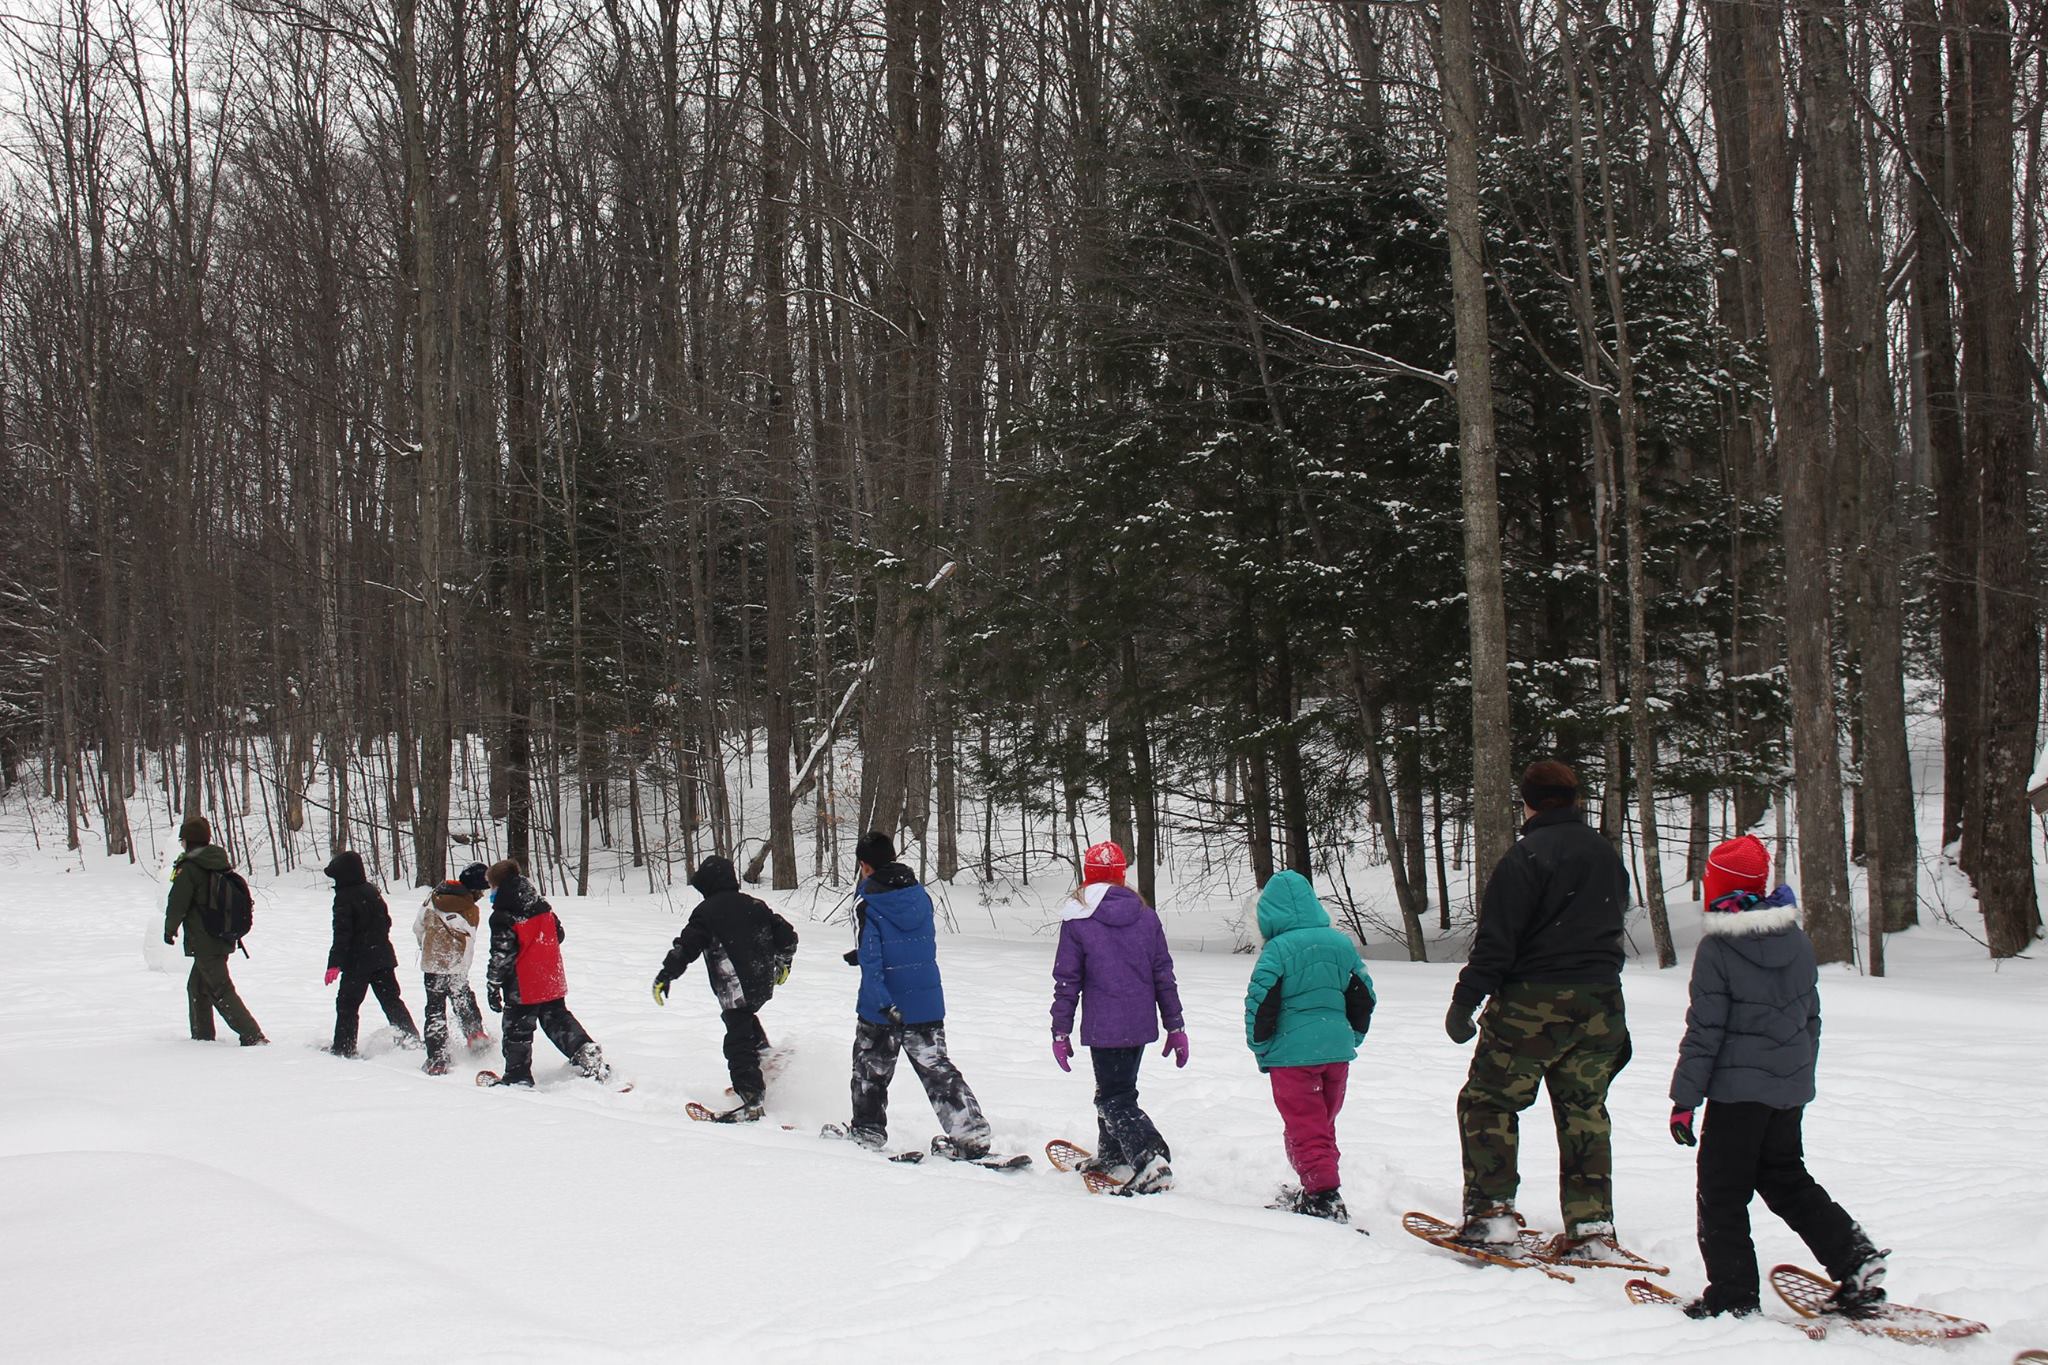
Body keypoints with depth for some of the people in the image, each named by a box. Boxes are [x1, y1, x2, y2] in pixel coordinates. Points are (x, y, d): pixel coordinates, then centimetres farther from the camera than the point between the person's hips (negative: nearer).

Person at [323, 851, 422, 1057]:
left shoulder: (344, 897, -14)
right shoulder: (373, 892, 8)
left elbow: (342, 933, -19)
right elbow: (386, 921, 17)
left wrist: (335, 963, -19)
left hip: (357, 962, -7)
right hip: (383, 958, 7)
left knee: (347, 1004, 3)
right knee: (391, 1000, 13)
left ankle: (344, 1048, 3)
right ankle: (411, 1038, 10)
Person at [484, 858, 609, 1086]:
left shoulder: (503, 919, -18)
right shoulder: (544, 908, 2)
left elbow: (501, 956, -19)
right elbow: (559, 934, 14)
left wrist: (493, 987, -11)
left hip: (522, 988, -7)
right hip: (553, 983, 7)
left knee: (517, 1030, 6)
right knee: (559, 1020, 19)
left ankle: (518, 1076, 11)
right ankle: (588, 1055, 10)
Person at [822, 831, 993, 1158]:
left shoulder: (866, 904, -11)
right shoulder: (921, 895, 5)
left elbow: (870, 958, -20)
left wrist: (883, 1003, -24)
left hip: (884, 1009, -5)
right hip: (927, 1004, 5)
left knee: (871, 1070, 15)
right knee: (937, 1070, 10)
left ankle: (867, 1130, 26)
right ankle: (972, 1135, 4)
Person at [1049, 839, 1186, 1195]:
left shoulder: (1077, 919, -7)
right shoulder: (1146, 915, 4)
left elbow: (1067, 980, -6)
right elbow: (1163, 974, 7)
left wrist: (1061, 1032, 1)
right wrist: (1175, 1026, 12)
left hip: (1104, 1026, -5)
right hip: (1141, 1023, 5)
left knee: (1116, 1099, -1)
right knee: (1115, 1087, 23)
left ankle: (1151, 1158, -22)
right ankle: (1112, 1157, 36)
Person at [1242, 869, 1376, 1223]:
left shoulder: (1277, 949, -13)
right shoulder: (1341, 943, 5)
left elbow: (1261, 1004, -13)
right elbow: (1364, 997, 11)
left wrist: (1260, 1048, 1)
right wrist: (1350, 1039, 21)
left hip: (1292, 1053, -6)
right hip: (1337, 1052, 6)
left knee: (1305, 1129, 1)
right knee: (1323, 1124, 20)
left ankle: (1325, 1197, -8)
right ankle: (1319, 1189, 30)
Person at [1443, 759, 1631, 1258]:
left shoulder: (1529, 855, -11)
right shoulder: (1608, 856, 12)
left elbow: (1497, 938, -15)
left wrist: (1464, 1001, -12)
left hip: (1534, 1004, -6)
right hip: (1601, 1005, 6)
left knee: (1487, 1101, 5)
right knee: (1585, 1111, 12)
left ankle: (1491, 1209, -1)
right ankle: (1591, 1225, 9)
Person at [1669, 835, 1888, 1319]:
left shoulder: (1716, 949, -15)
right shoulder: (1797, 940, 4)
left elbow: (1704, 1031, -14)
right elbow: (1811, 1017, 13)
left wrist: (1685, 1099, -9)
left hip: (1738, 1089, -6)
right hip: (1791, 1087, 7)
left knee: (1722, 1191, 4)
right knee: (1786, 1178, 20)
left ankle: (1733, 1294, 5)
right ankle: (1857, 1262, 10)